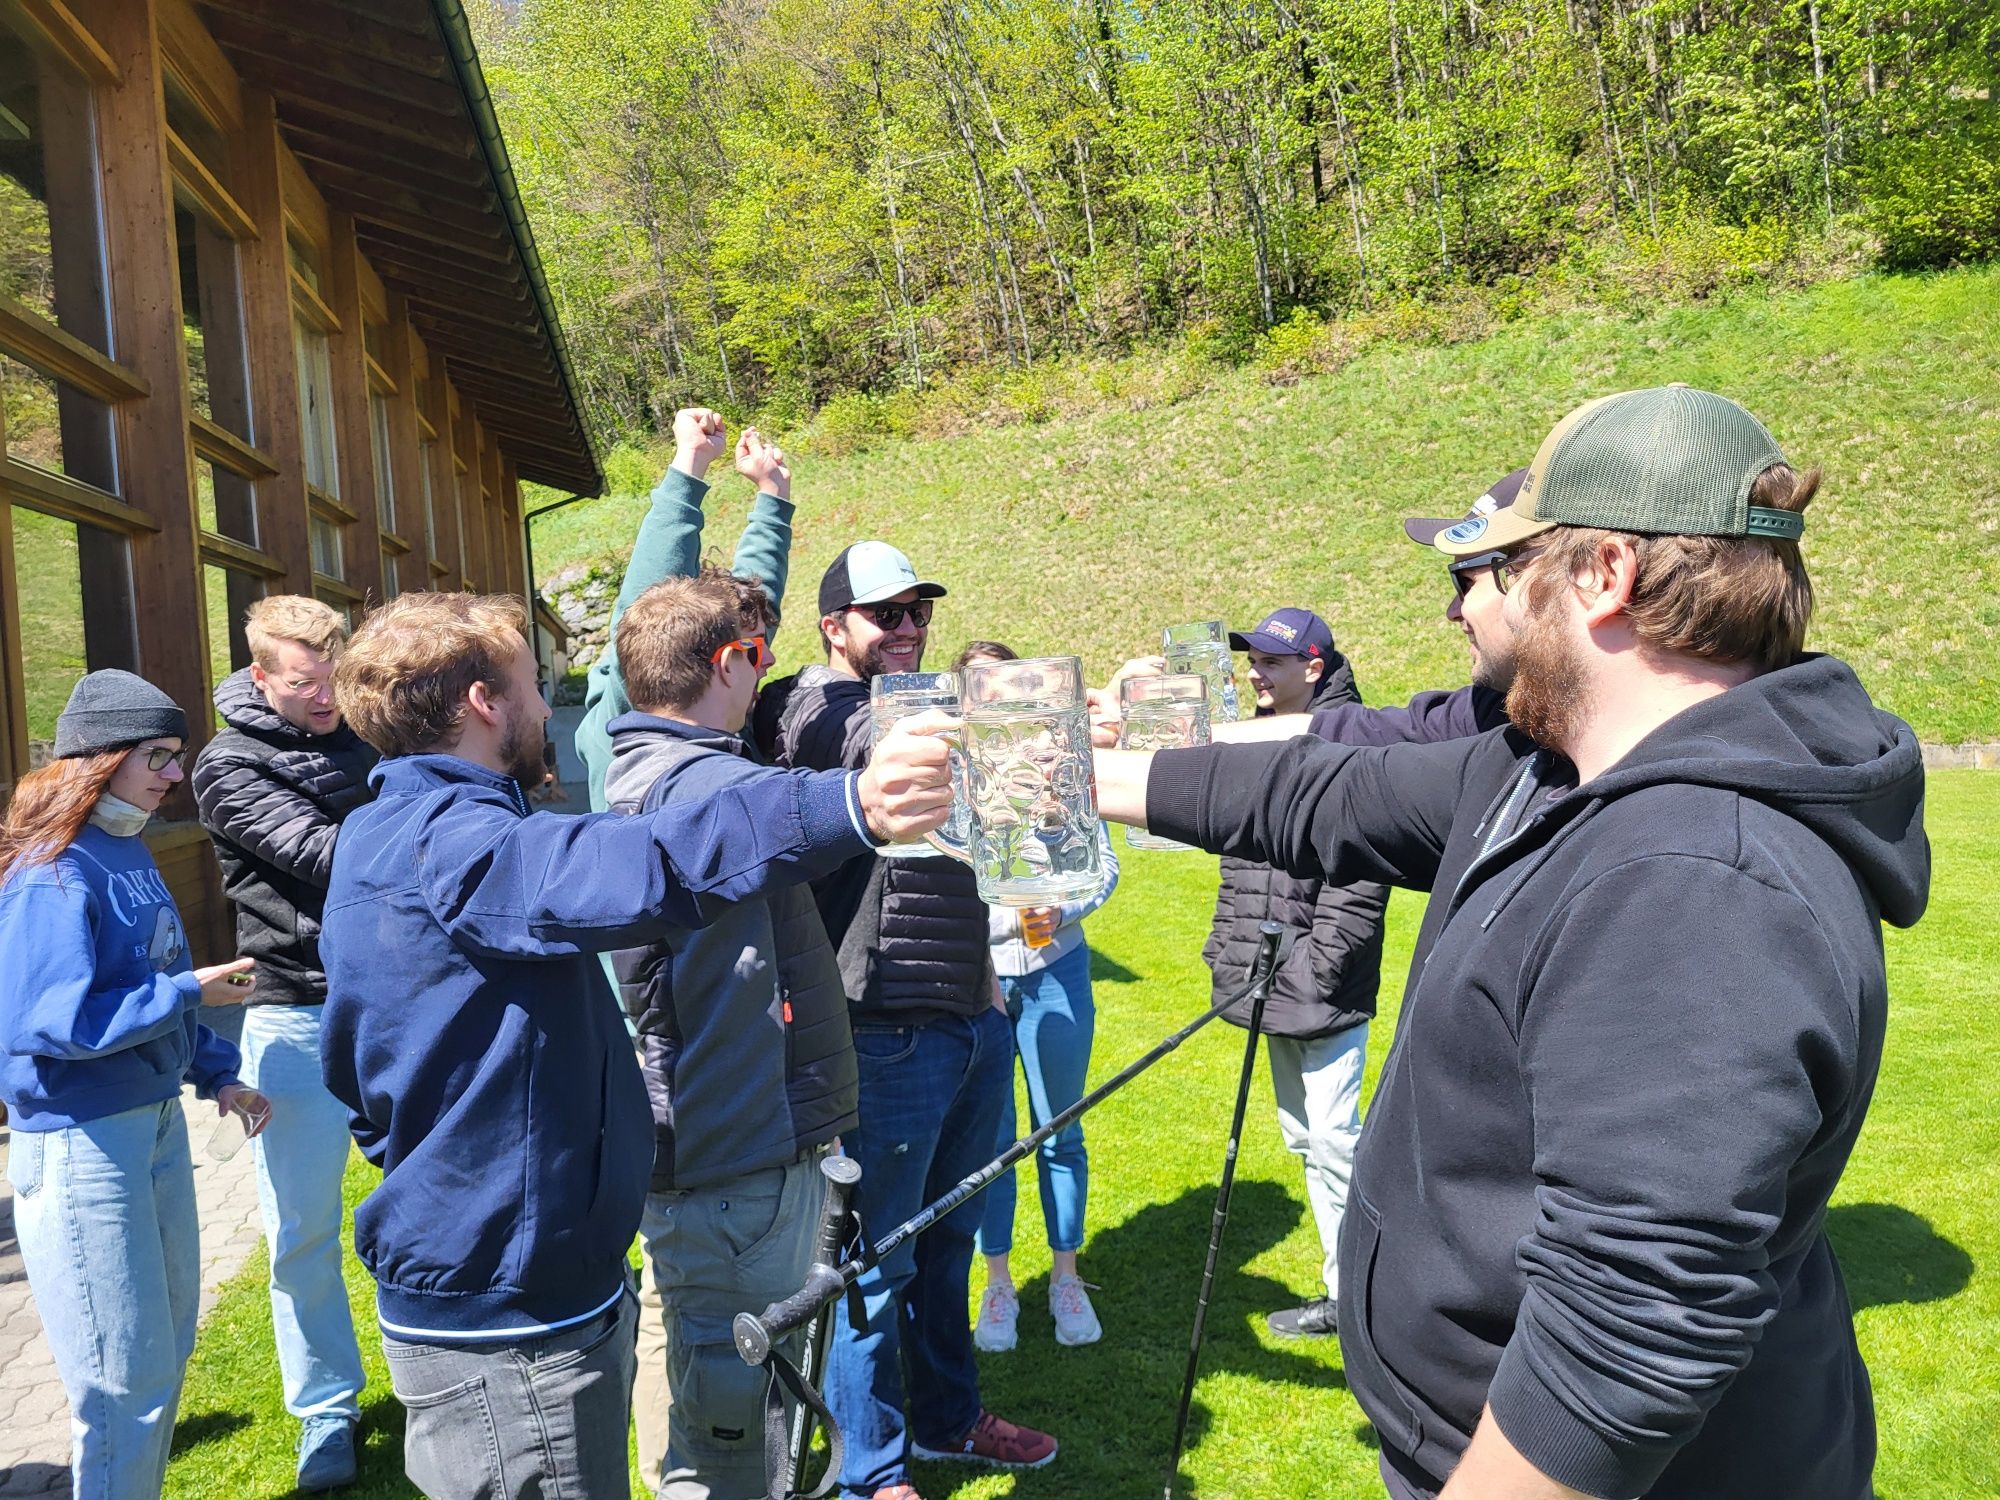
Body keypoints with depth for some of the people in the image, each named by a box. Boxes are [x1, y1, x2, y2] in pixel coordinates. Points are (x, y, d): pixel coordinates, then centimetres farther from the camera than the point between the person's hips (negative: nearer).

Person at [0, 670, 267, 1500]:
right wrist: (189, 991, -19)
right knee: (129, 1378, 1)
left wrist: (215, 1073, 13)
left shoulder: (127, 850, 6)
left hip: (156, 1120, 9)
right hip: (81, 1143, -9)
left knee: (169, 1344, 20)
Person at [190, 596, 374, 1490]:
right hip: (298, 1018, -3)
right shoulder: (229, 767, -6)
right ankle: (327, 1411, 26)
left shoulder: (370, 742, 7)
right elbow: (323, 856, -21)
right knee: (304, 1229, 7)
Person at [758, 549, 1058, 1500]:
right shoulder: (817, 708, -9)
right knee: (876, 1261, 6)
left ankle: (947, 1417, 41)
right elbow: (903, 739, -29)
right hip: (886, 1034, -8)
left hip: (974, 1021, 8)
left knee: (947, 1240, 23)